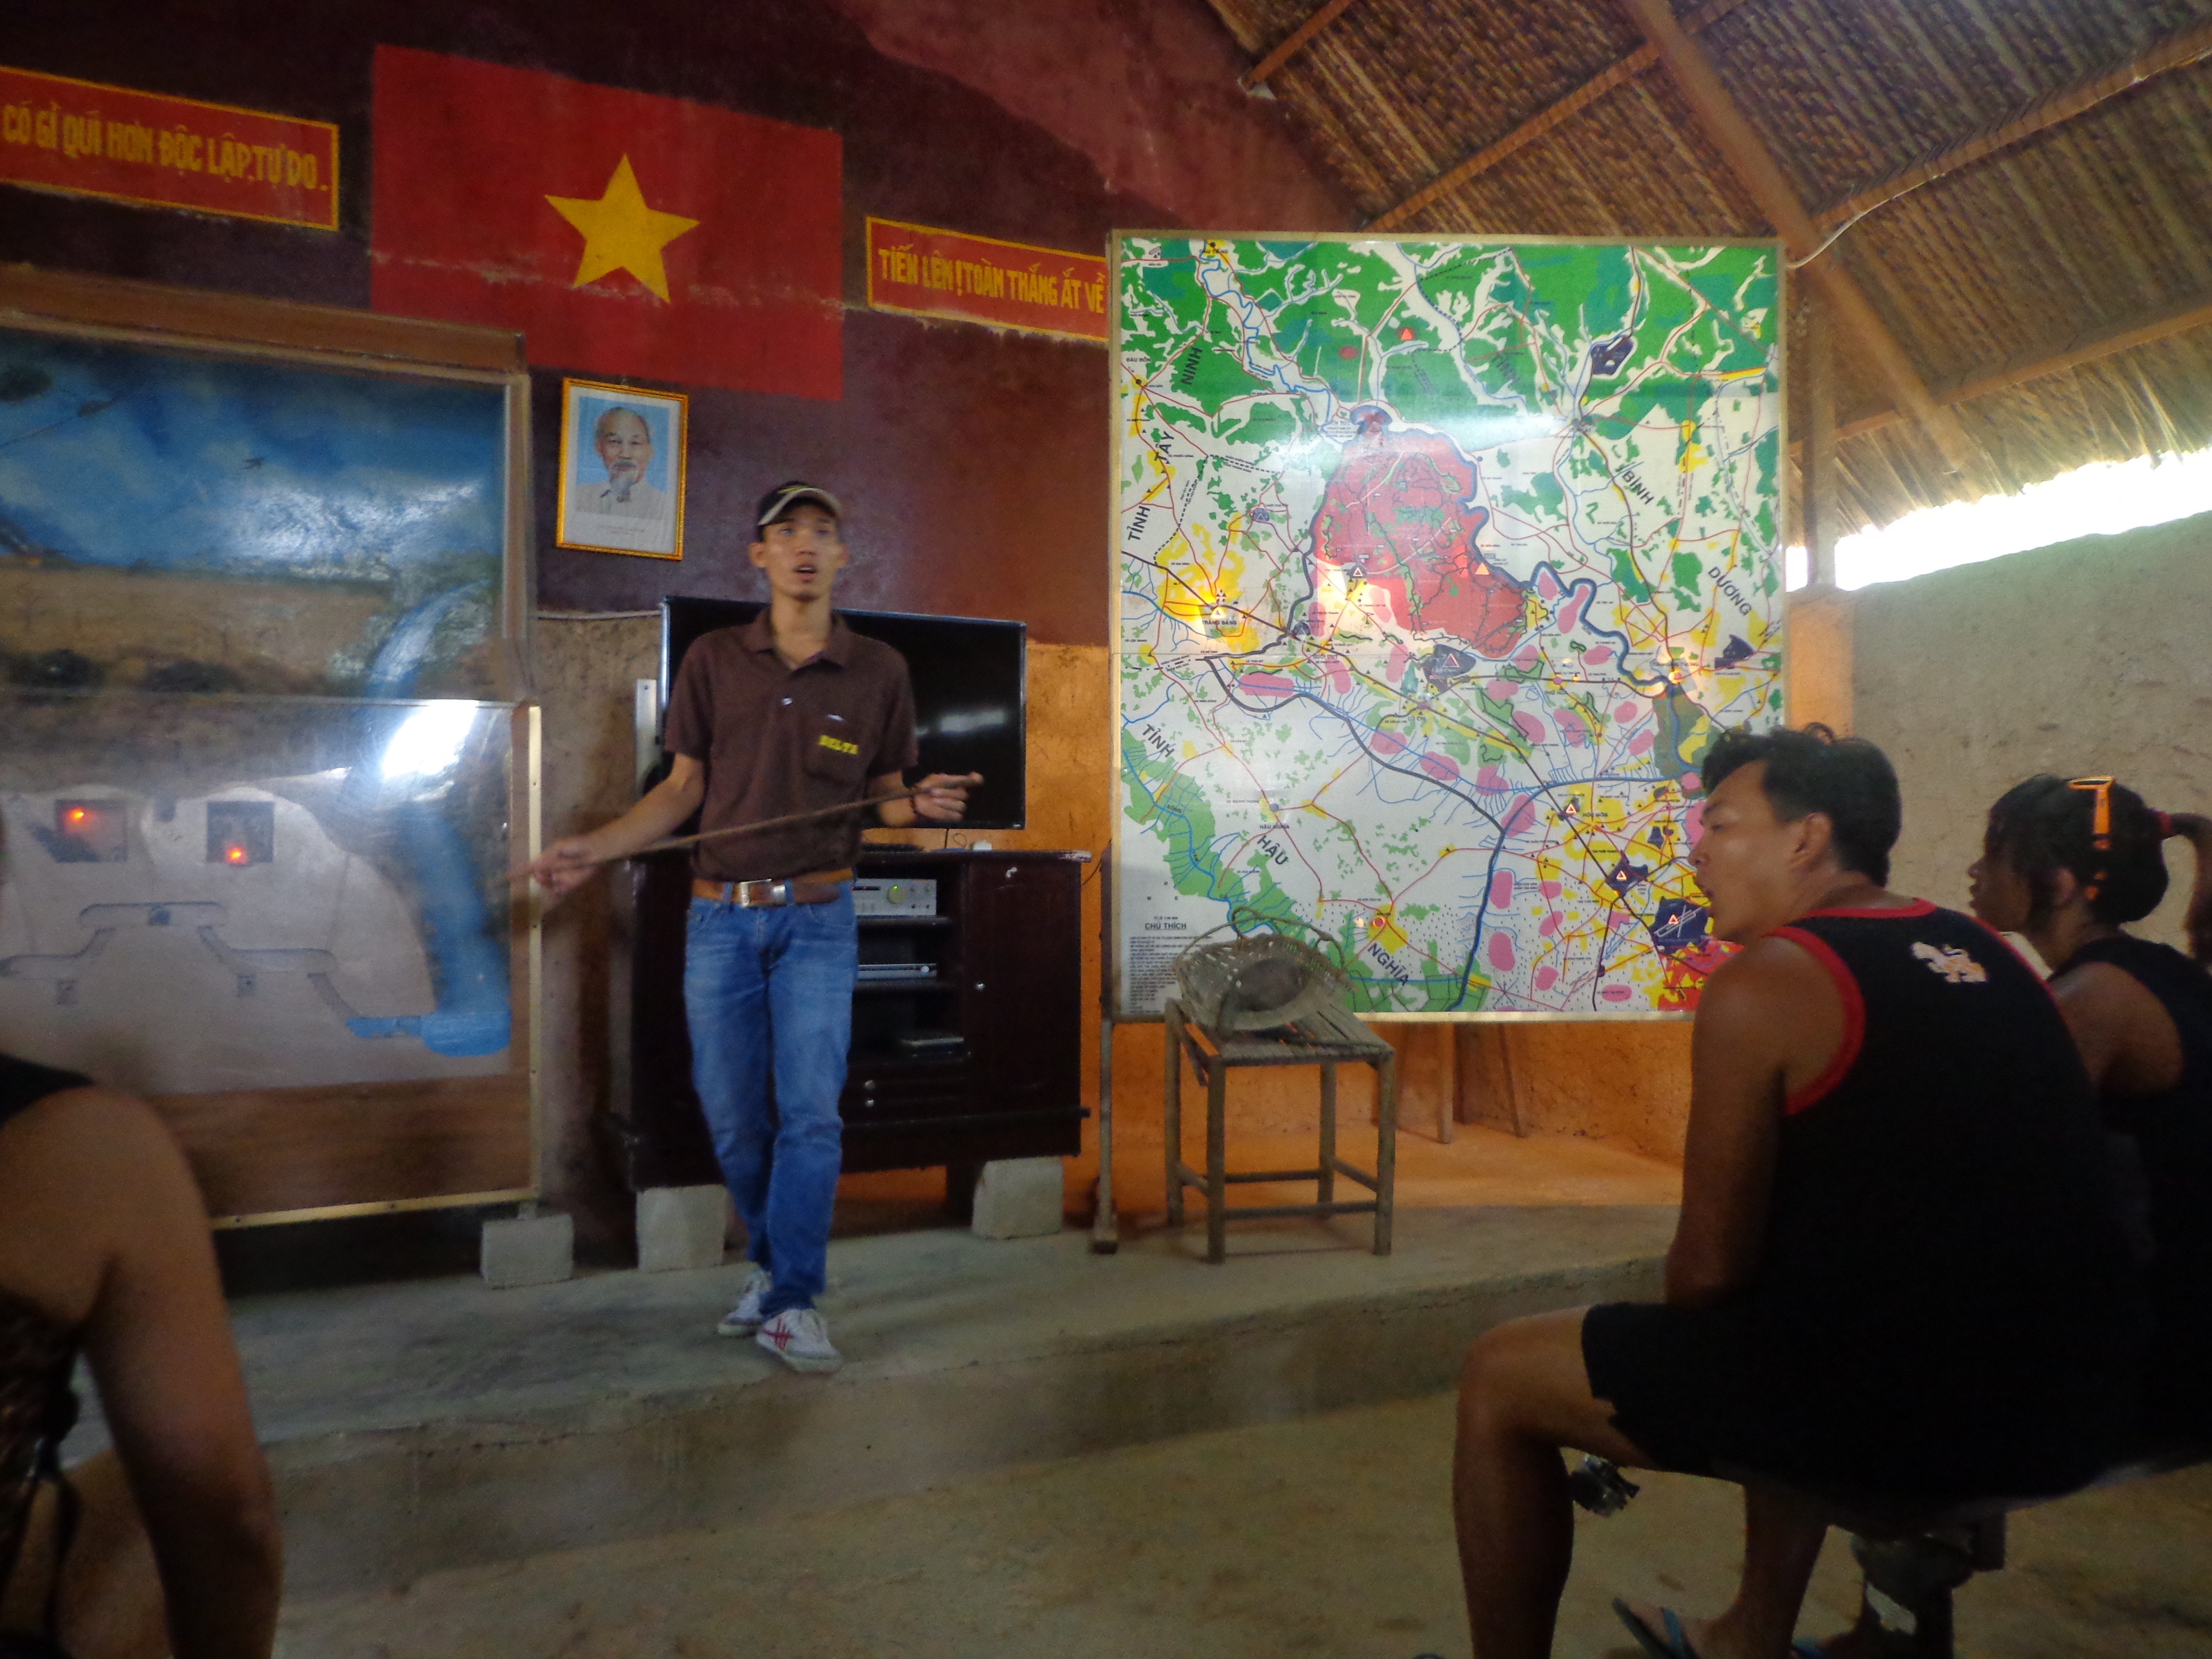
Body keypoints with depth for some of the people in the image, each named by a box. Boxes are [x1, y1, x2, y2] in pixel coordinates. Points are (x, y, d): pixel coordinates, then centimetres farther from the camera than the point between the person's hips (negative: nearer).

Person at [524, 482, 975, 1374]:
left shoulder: (878, 670, 3)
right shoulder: (713, 660, 5)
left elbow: (885, 798, 8)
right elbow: (683, 788, 9)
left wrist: (923, 805, -14)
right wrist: (593, 848, -1)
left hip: (817, 917, -1)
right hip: (721, 918, 2)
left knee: (811, 1113, -4)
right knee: (733, 1116, 8)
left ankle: (791, 1303, 7)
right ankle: (771, 1262, 30)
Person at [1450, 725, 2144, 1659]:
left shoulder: (1763, 984, -13)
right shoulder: (1992, 958, 10)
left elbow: (1712, 1267, -11)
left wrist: (1659, 1361, 11)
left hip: (1895, 1407, -8)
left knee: (1500, 1379, 6)